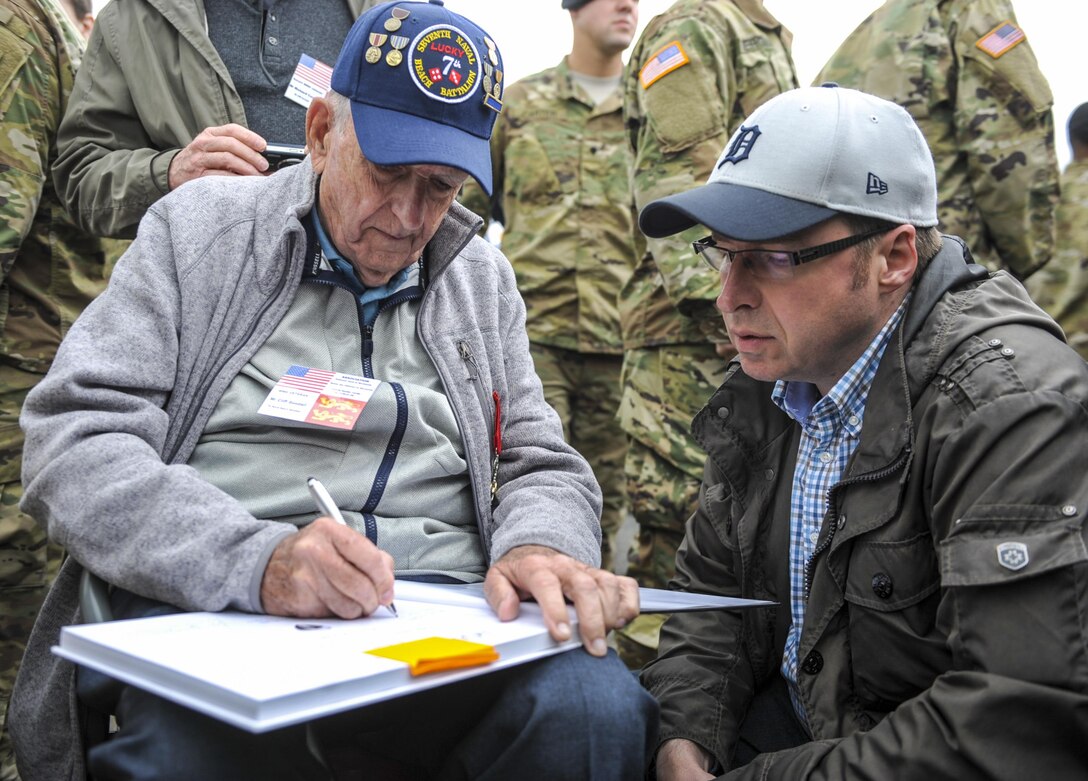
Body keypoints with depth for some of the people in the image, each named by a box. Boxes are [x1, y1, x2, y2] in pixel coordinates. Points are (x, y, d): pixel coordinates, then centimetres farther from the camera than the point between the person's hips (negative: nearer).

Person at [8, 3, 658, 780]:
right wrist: (255, 559, -21)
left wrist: (539, 544, -10)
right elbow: (73, 441, -3)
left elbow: (544, 465, 16)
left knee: (596, 706, -27)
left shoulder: (482, 277, 17)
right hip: (211, 607, -2)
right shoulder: (200, 228, 6)